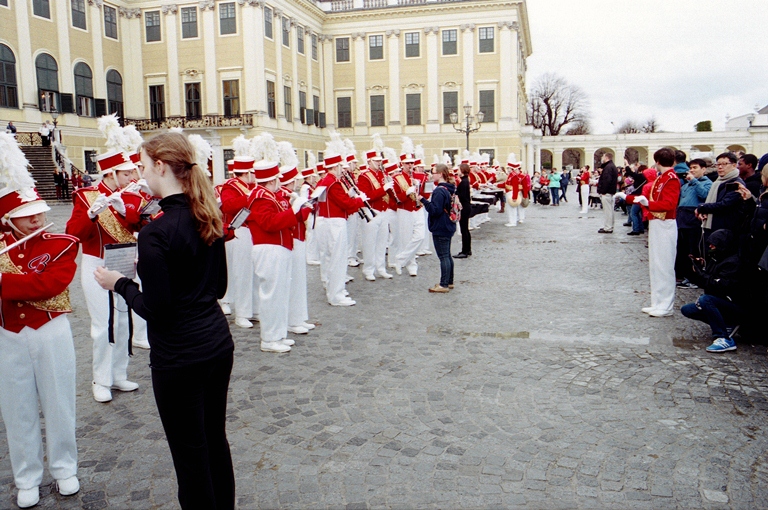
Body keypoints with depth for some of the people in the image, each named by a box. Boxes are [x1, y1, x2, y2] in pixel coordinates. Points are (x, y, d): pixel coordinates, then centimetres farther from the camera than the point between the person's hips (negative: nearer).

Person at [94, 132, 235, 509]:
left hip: (179, 358, -8)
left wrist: (120, 283, -1)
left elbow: (155, 310, -18)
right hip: (218, 343, 8)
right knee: (215, 440, 22)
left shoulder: (155, 233, -20)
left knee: (190, 454, 9)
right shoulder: (209, 218, 3)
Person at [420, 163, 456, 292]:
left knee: (443, 256, -4)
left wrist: (423, 200, -25)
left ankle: (444, 285, 1)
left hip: (440, 229, -10)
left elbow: (435, 210, -24)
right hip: (448, 227, 10)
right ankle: (449, 282, 25)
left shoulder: (439, 191, -19)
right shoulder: (449, 189, 10)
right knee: (447, 255, 17)